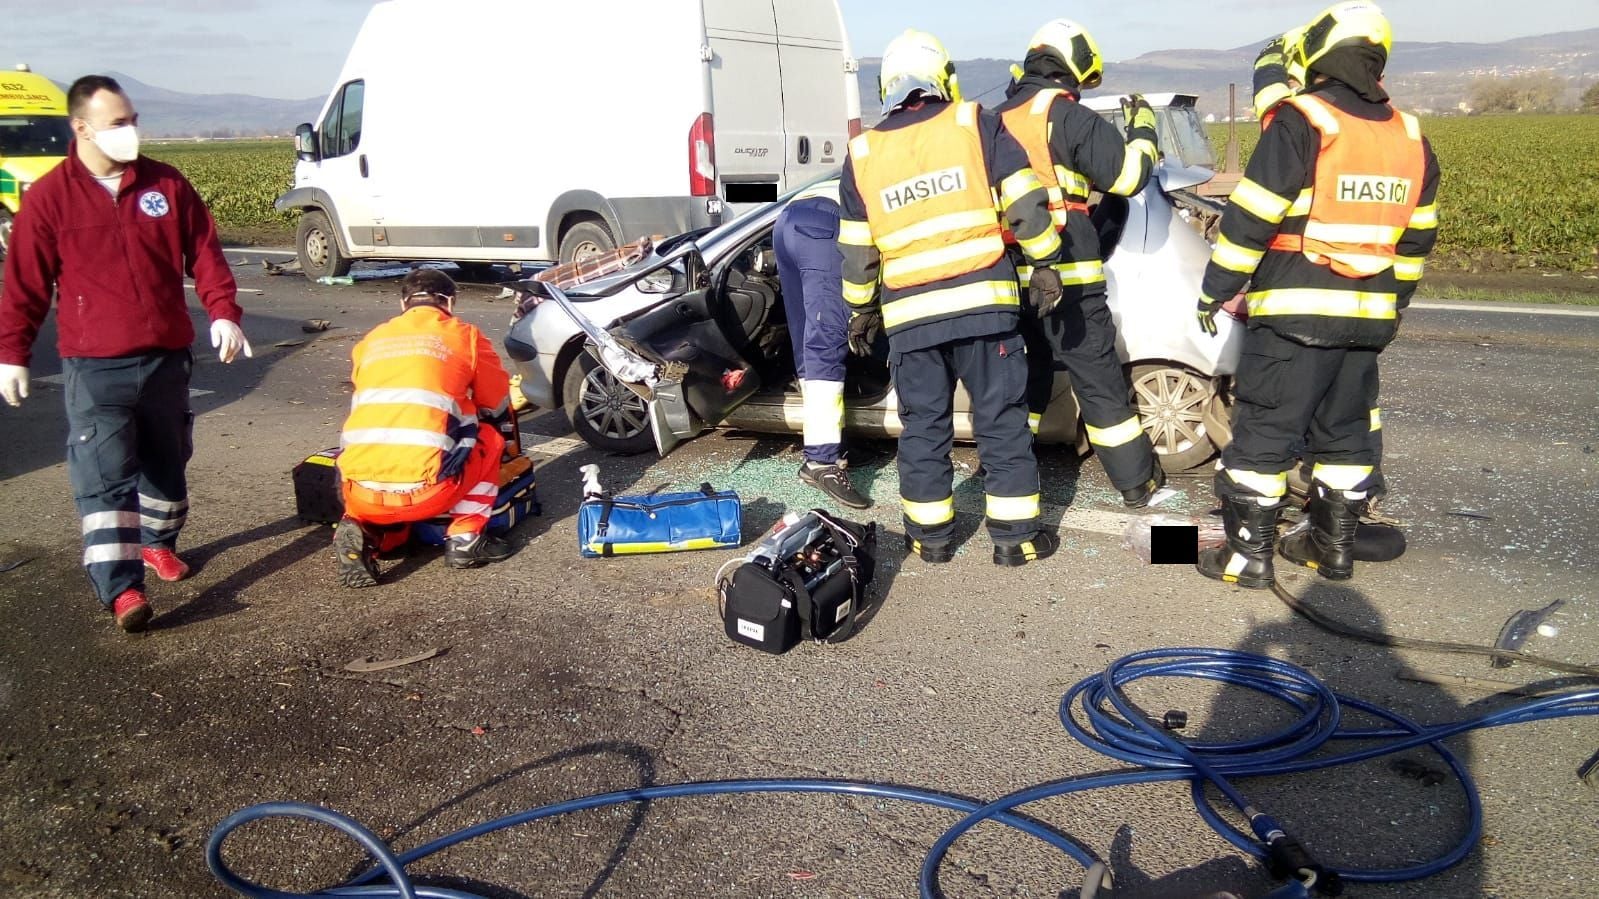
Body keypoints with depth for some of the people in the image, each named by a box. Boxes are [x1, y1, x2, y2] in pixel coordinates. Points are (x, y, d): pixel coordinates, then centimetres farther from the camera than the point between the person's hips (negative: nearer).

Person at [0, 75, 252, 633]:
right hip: (94, 367, -3)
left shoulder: (167, 184, 4)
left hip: (167, 358, 4)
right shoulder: (50, 197, -3)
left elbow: (204, 254, 5)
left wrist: (222, 312, -9)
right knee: (104, 474, -10)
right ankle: (121, 589, -13)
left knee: (167, 462, 17)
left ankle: (158, 542, 39)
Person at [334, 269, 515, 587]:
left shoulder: (371, 340, 21)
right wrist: (467, 411, 47)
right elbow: (498, 406, 23)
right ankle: (466, 538, 15)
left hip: (357, 494, 4)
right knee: (488, 439, 23)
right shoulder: (465, 336, 11)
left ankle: (363, 532, 5)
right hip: (424, 492, -4)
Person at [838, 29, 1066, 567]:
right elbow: (1025, 205, -2)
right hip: (984, 302, -1)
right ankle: (1015, 536, 12)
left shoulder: (862, 155, 8)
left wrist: (861, 312, 20)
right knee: (1002, 420, 6)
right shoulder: (977, 125, 2)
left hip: (909, 315, 2)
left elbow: (857, 252, 10)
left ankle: (931, 535, 20)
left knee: (922, 426, 12)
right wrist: (1046, 264, 9)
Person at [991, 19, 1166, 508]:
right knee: (1099, 378, 2)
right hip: (1065, 276, -6)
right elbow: (1130, 175, -8)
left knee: (1022, 375, 17)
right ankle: (1137, 482, 11)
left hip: (1007, 274, 6)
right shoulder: (1070, 117, -9)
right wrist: (1142, 127, 8)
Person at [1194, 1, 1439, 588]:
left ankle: (1249, 555, 4)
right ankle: (1334, 546, 25)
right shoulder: (1411, 138, 11)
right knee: (1345, 432, 16)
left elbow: (1250, 219, -14)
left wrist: (1215, 290, -5)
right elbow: (1416, 237, 16)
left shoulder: (1300, 123, -10)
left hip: (1295, 313, -7)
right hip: (1368, 317, 7)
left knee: (1264, 432, 0)